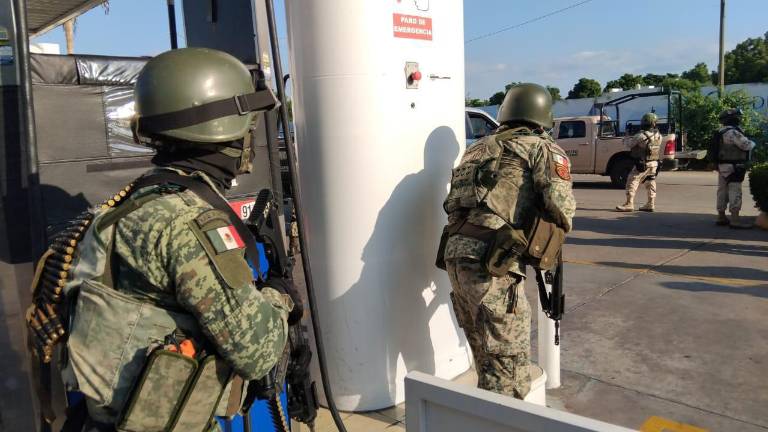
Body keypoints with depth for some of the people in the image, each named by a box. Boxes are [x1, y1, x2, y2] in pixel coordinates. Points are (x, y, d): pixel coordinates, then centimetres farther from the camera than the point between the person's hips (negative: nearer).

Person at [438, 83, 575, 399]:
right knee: (511, 364, 1)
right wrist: (558, 232, 13)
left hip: (455, 255, 8)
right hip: (489, 264, -7)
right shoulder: (541, 147, 6)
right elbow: (559, 203, -8)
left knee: (487, 358, 22)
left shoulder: (479, 147, 25)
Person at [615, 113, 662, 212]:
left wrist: (630, 139, 12)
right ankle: (651, 204, 18)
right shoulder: (658, 135, 4)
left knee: (632, 182, -2)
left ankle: (629, 204, -6)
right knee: (650, 183, 15)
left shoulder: (641, 136, -19)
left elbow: (628, 144, -12)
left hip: (642, 164, -7)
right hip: (654, 163, 7)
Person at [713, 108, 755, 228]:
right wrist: (753, 143, 2)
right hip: (732, 167, -10)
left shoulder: (721, 132, 14)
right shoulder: (733, 132, -17)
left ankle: (721, 217, 22)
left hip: (722, 166, 10)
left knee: (723, 191, 14)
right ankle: (735, 219, -10)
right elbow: (746, 145, -17)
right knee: (735, 192, -9)